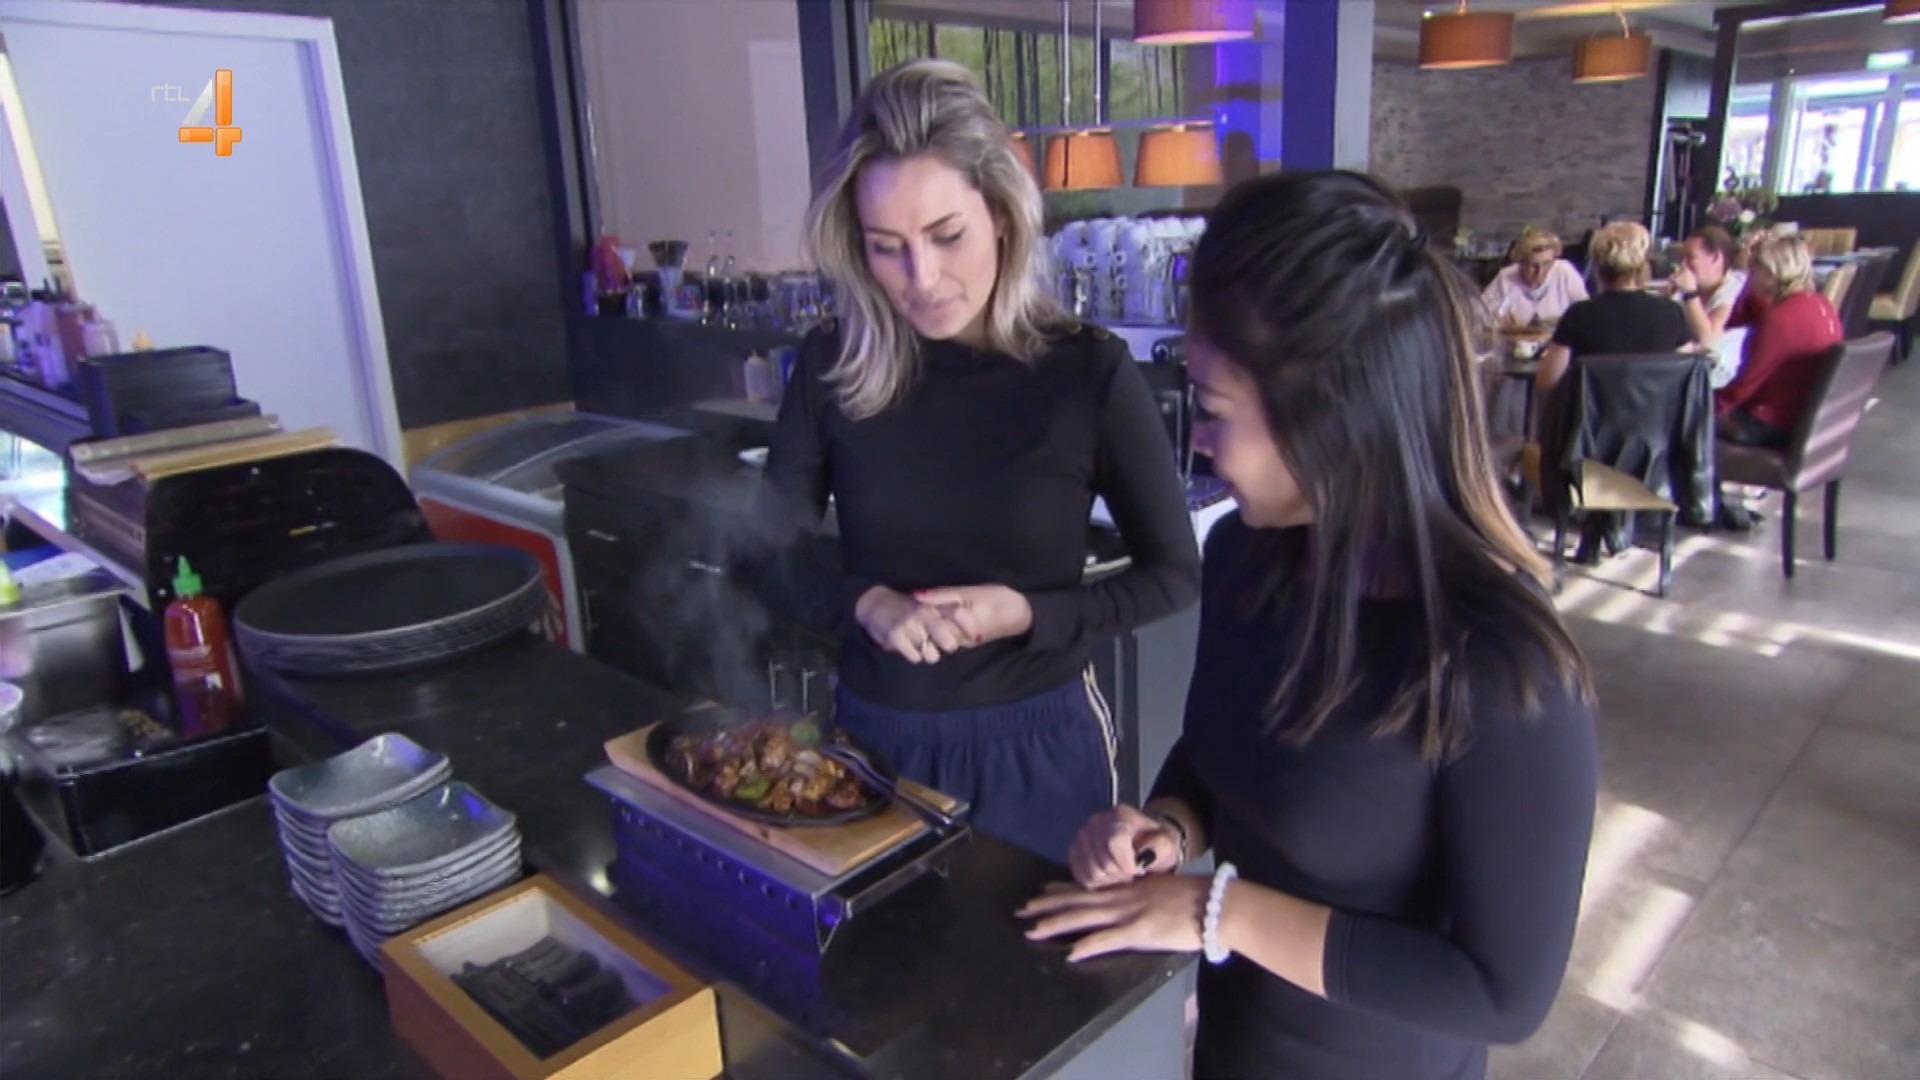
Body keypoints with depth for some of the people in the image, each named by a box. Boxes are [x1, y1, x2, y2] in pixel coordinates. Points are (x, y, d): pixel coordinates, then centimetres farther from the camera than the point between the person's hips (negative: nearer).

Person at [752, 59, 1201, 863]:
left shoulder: (1089, 368, -13)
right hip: (873, 737, 2)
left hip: (1035, 744, -2)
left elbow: (1174, 573, -5)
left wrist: (1032, 614, -19)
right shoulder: (831, 367, -7)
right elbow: (769, 554, 2)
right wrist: (863, 603, -17)